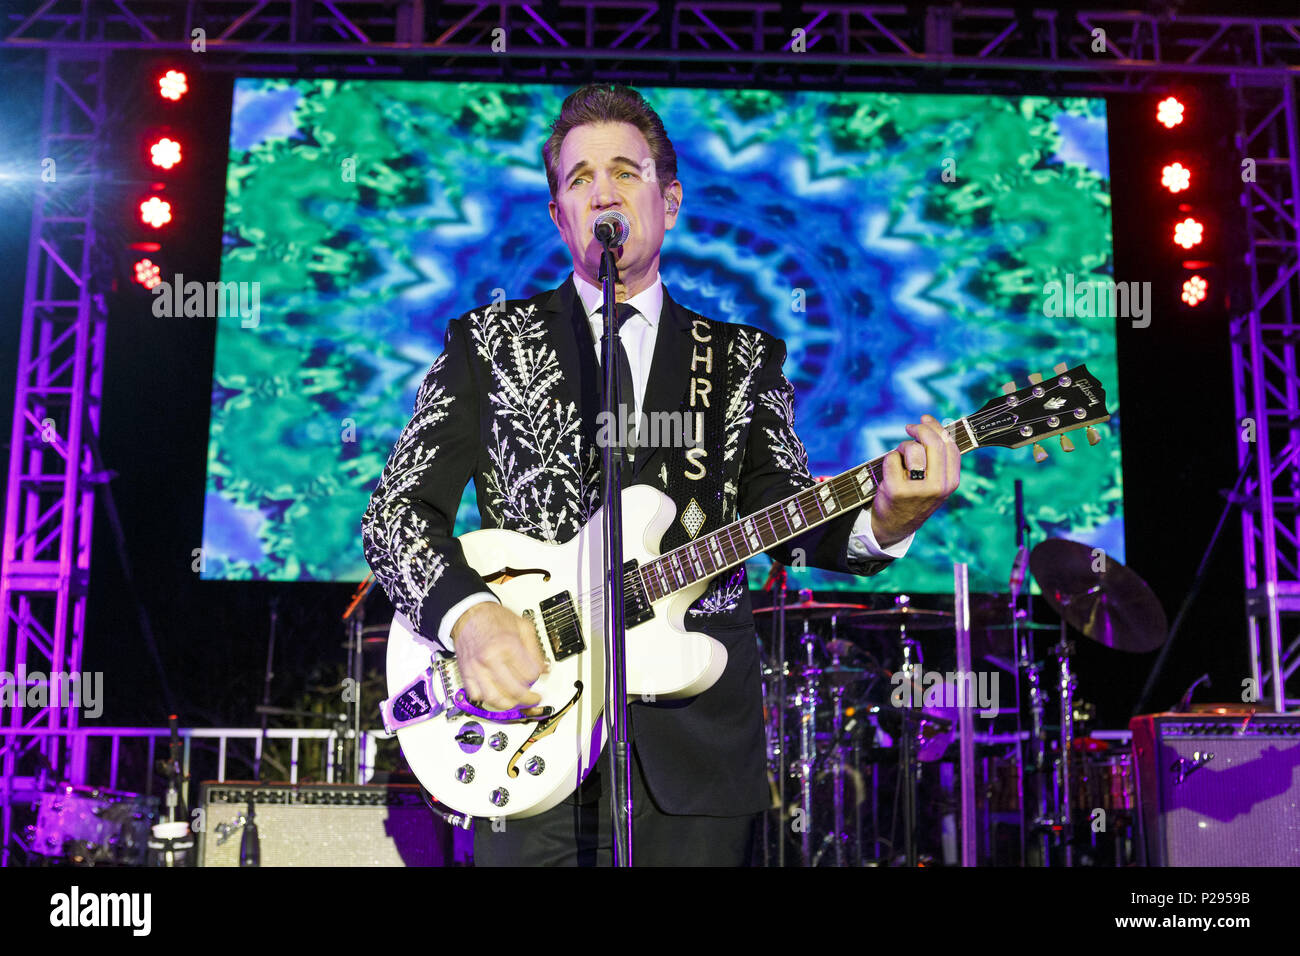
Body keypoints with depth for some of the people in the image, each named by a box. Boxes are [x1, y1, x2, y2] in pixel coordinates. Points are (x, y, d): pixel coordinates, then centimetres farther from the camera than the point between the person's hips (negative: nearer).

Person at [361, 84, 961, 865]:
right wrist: (467, 613, -16)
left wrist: (883, 523, -18)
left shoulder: (745, 359, 11)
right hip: (530, 740, -1)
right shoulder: (490, 341, 7)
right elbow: (399, 510, 3)